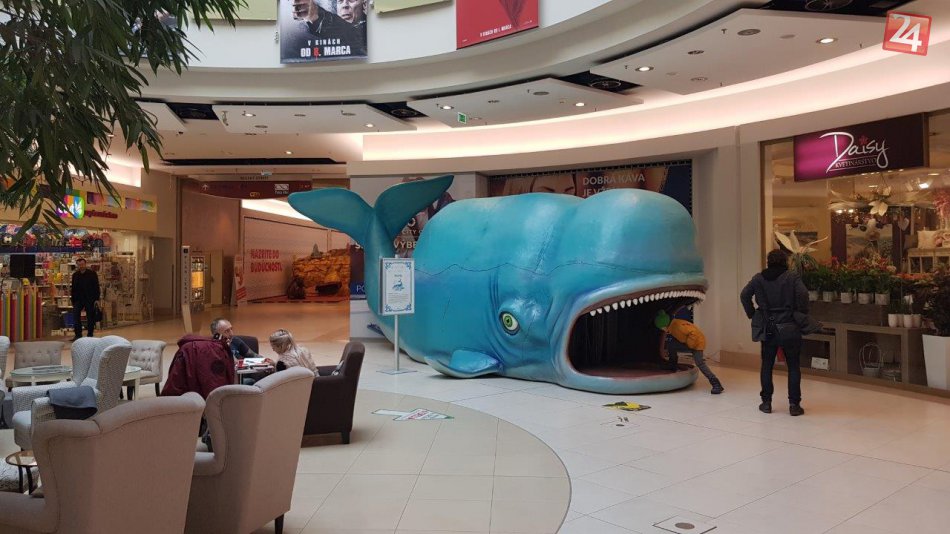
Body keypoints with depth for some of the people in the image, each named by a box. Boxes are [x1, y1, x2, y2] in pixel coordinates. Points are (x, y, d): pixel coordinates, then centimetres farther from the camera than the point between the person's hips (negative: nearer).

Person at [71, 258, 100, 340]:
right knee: (75, 315, -8)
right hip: (78, 299, 3)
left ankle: (90, 335, 11)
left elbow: (96, 287, -4)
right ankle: (78, 334, -1)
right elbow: (73, 288, 15)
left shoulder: (92, 274, -3)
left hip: (90, 299, -3)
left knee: (90, 317, 2)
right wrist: (73, 299, 10)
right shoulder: (75, 275, 9)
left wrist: (96, 299, -10)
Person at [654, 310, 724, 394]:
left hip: (697, 342, -9)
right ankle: (673, 368, 18)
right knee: (670, 345, 2)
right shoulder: (671, 326, 0)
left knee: (699, 363, -22)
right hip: (687, 342, 9)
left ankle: (716, 385, -24)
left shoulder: (678, 325, -29)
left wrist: (690, 345, -22)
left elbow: (693, 332, -34)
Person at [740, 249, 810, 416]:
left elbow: (744, 295, -3)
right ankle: (794, 404, 7)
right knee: (794, 367, 7)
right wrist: (802, 314, -3)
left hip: (767, 329, 2)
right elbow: (802, 294, -17)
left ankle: (766, 402, 13)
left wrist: (752, 314, 5)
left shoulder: (759, 278, 3)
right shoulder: (792, 277, -4)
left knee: (767, 366, 11)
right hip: (789, 329, -2)